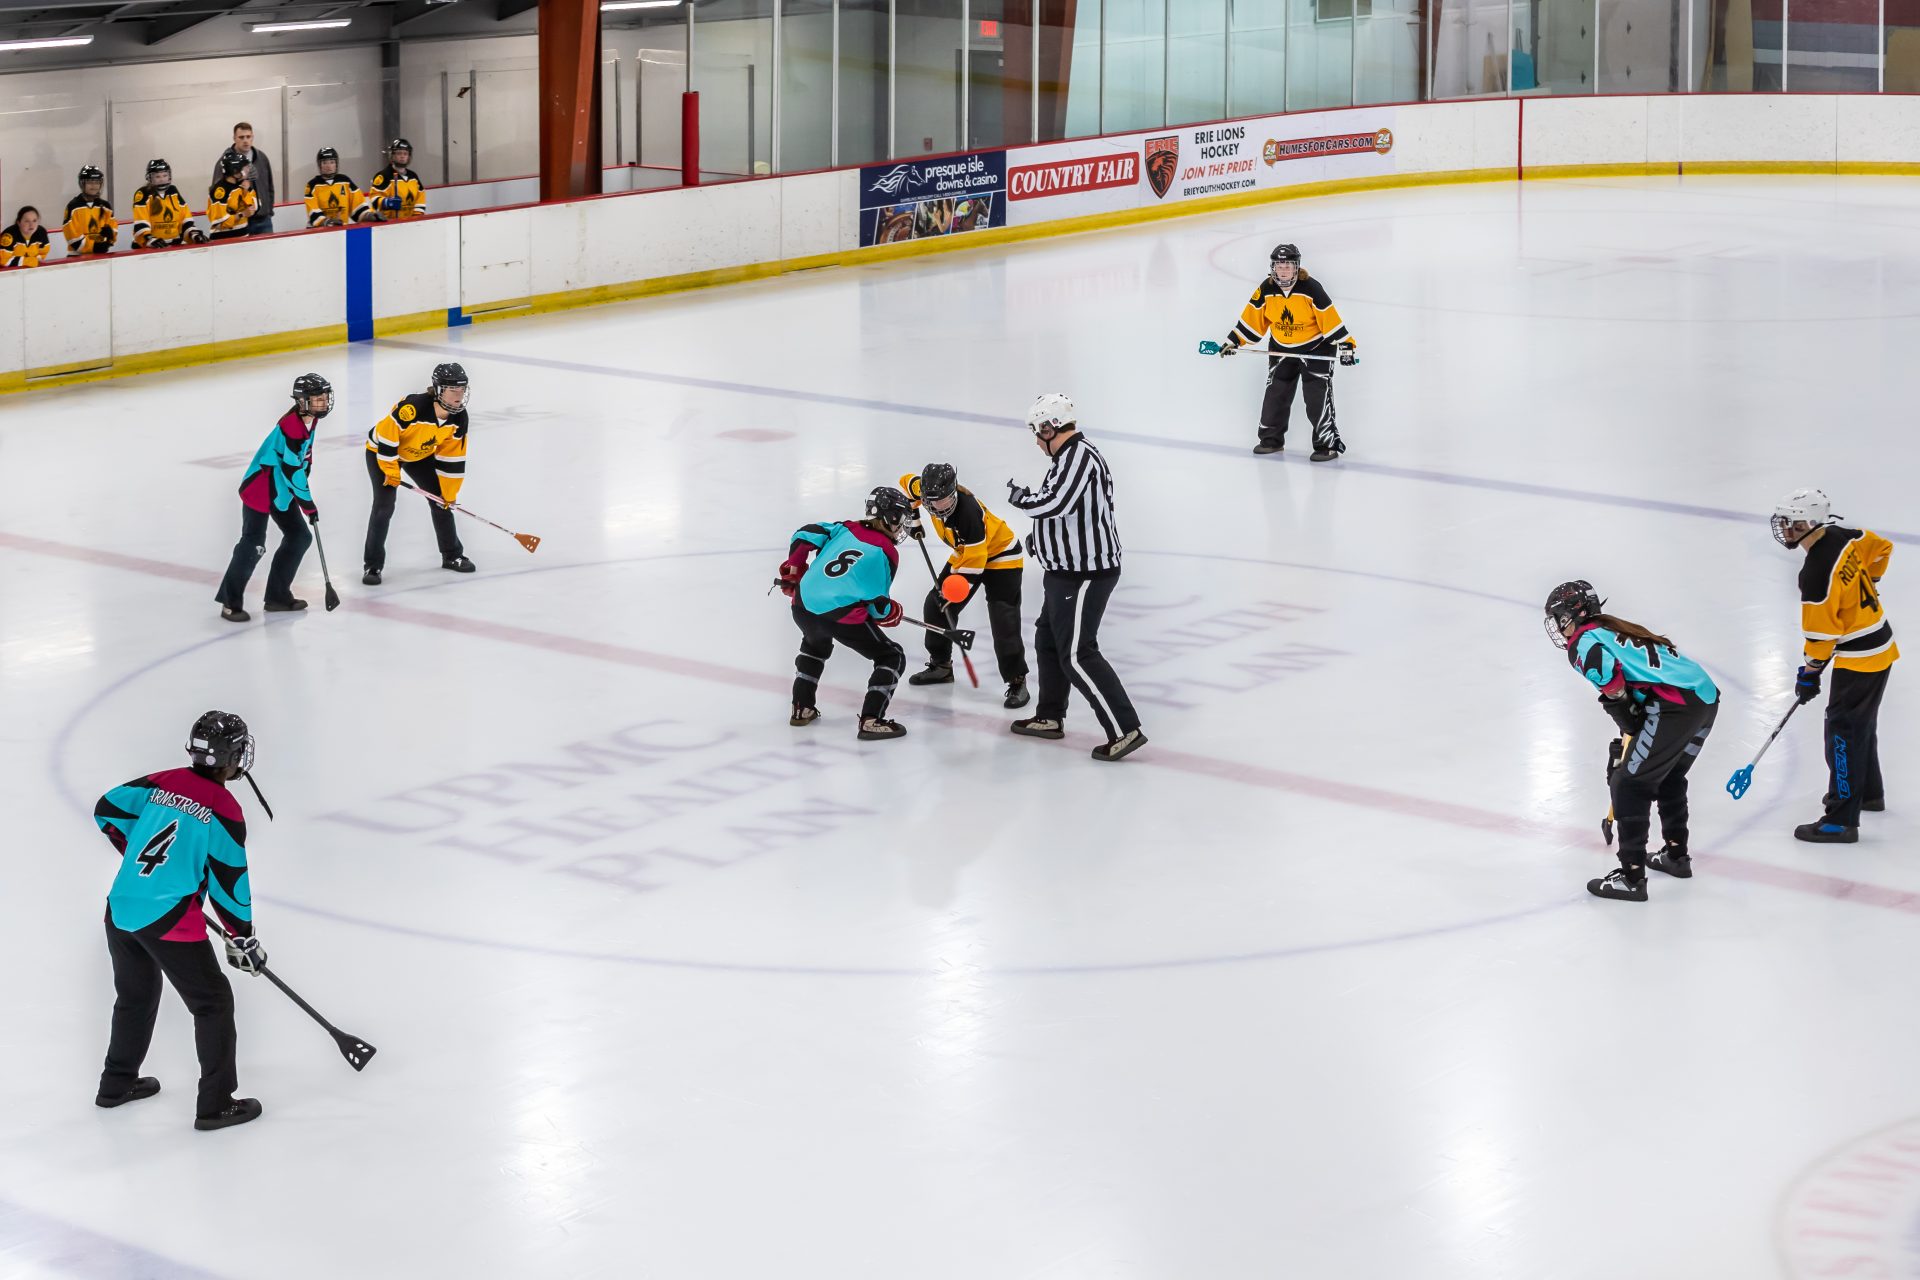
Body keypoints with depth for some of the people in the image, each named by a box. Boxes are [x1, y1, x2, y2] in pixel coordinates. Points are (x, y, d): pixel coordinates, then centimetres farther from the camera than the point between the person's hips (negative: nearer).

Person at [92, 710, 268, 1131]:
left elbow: (107, 810, 15)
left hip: (121, 911, 7)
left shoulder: (162, 783, 6)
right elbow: (229, 884, -9)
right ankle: (215, 1105, 7)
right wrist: (243, 940, 2)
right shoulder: (224, 811, -11)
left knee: (136, 996, 27)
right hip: (170, 922, -7)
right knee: (213, 1003, 6)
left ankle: (117, 1083, 40)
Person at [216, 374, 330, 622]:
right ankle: (230, 602, -4)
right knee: (253, 544, -12)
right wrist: (307, 504, -18)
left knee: (300, 537, 11)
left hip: (281, 491, 10)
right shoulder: (290, 425, -26)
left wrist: (304, 494, 17)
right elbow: (292, 469, -25)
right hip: (259, 489, -10)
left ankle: (278, 596, 20)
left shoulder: (309, 420, 4)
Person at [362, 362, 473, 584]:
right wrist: (390, 470, -22)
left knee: (441, 500, 6)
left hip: (420, 454, 6)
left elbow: (452, 459, -9)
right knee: (384, 506, -14)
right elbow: (386, 433, -30)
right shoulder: (412, 408, -40)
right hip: (381, 451, -6)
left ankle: (452, 555, 23)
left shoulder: (459, 418, -18)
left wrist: (449, 493, -4)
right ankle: (373, 566, -6)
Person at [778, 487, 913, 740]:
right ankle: (871, 720, -5)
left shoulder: (844, 529, 13)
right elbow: (876, 604, -4)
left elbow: (804, 535, 9)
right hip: (843, 615, -6)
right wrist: (892, 613, 18)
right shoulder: (887, 553, -2)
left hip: (804, 607, 6)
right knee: (892, 658, 7)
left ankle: (802, 708, 37)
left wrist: (793, 570, 23)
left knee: (815, 644, 40)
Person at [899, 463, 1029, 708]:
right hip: (965, 552, 8)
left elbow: (974, 560, -32)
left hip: (999, 553, -8)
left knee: (1003, 621, -18)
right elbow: (907, 483, 7)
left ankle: (1017, 681, -10)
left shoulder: (969, 512, -38)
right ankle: (940, 665, 25)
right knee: (936, 604, 8)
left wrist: (955, 588, -29)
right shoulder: (931, 492, -18)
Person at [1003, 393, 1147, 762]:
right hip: (1068, 571, 11)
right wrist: (1040, 538, 15)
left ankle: (1125, 730, -11)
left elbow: (1054, 503, -31)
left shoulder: (1078, 456, -20)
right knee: (1048, 640, 22)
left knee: (1077, 655, -10)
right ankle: (1050, 717, 36)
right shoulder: (1071, 456, 13)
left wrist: (1019, 496, -14)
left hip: (1085, 575, -11)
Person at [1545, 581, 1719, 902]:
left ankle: (1631, 877, -2)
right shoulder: (1616, 631, 29)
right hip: (1706, 695, 9)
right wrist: (1627, 742, 35)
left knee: (1628, 785, 0)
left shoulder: (1583, 641, 2)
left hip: (1675, 704, -9)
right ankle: (1676, 855, 41)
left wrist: (1629, 726, -6)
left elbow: (1608, 675, -19)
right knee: (1669, 777, 29)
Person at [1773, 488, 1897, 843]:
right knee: (1861, 724, 25)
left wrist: (1809, 674, -6)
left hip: (1858, 660, -10)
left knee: (1843, 732, -7)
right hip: (1881, 645, 10)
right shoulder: (1843, 537, -3)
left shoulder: (1816, 573, -27)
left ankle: (1842, 820, -6)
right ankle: (1869, 792, 42)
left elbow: (1822, 633, -20)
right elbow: (1882, 547, 16)